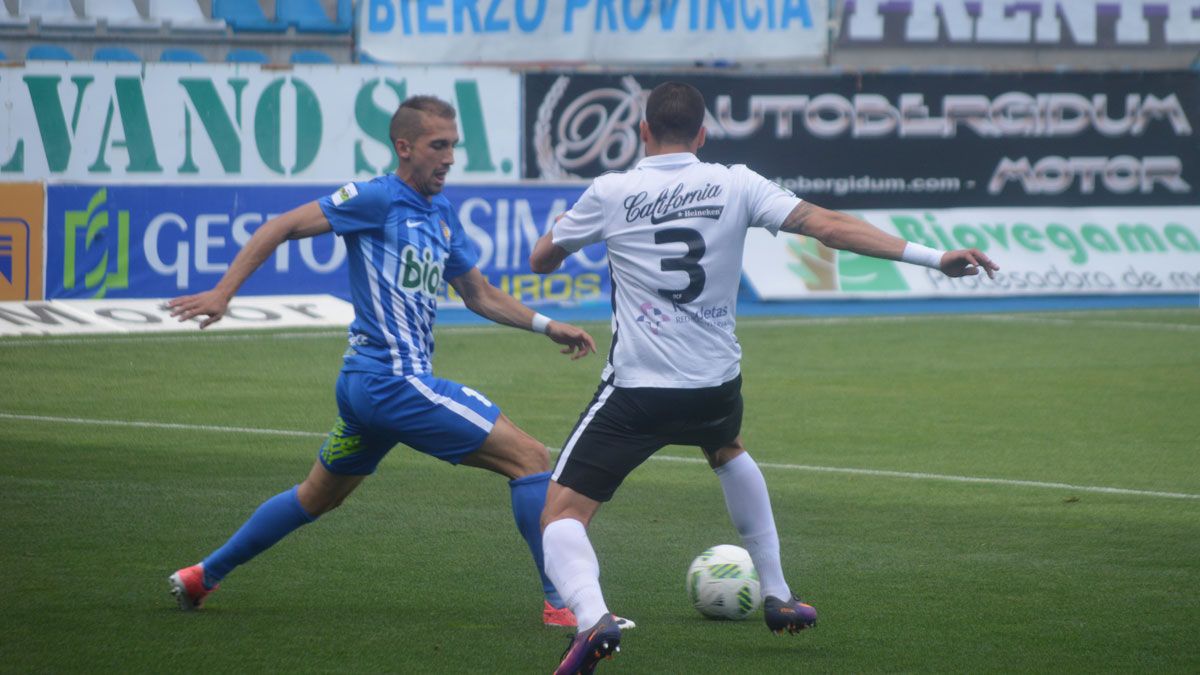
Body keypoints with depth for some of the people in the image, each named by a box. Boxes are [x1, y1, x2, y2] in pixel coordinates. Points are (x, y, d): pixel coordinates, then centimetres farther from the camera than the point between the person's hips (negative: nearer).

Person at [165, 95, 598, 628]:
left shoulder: (442, 214, 16)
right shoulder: (379, 198, -10)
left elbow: (479, 295, 25)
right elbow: (281, 227, -9)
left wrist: (546, 326, 14)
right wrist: (223, 293, -16)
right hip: (394, 380, -10)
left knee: (316, 499, 25)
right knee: (529, 459, -11)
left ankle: (202, 576, 36)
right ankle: (562, 602, -11)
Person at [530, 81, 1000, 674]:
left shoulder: (610, 193, -2)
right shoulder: (734, 186, 0)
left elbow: (541, 260, 12)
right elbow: (826, 225, -7)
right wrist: (932, 258, -7)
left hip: (636, 389, -3)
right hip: (716, 386, 4)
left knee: (561, 513, -1)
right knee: (727, 451, 38)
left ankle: (591, 617, -32)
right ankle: (777, 597, 40)